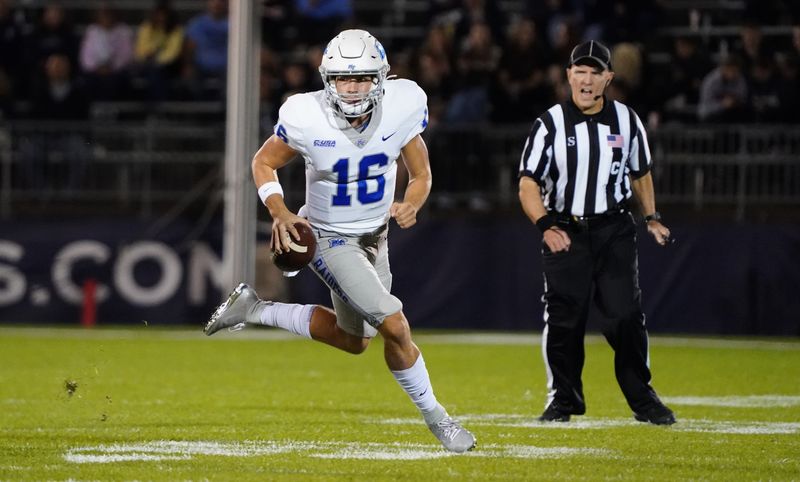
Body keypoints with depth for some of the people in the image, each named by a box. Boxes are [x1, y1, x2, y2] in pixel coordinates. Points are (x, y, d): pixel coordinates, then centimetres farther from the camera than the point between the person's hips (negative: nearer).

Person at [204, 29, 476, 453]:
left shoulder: (400, 110, -17)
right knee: (396, 328, -15)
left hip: (374, 237, 5)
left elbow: (421, 174, -3)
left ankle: (257, 310, 29)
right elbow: (263, 163, -6)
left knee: (353, 340, 19)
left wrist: (410, 205, -23)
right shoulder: (307, 119, -24)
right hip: (330, 238, -5)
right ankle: (434, 417, 5)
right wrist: (279, 213, -21)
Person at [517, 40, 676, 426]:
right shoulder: (550, 123, -6)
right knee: (563, 319, -1)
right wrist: (546, 226, -22)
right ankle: (563, 399, 15)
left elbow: (640, 172, 20)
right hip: (564, 231, -1)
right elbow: (528, 185, -8)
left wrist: (652, 217, 11)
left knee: (626, 316, -7)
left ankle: (641, 397, 7)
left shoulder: (626, 120, 4)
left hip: (614, 231, 1)